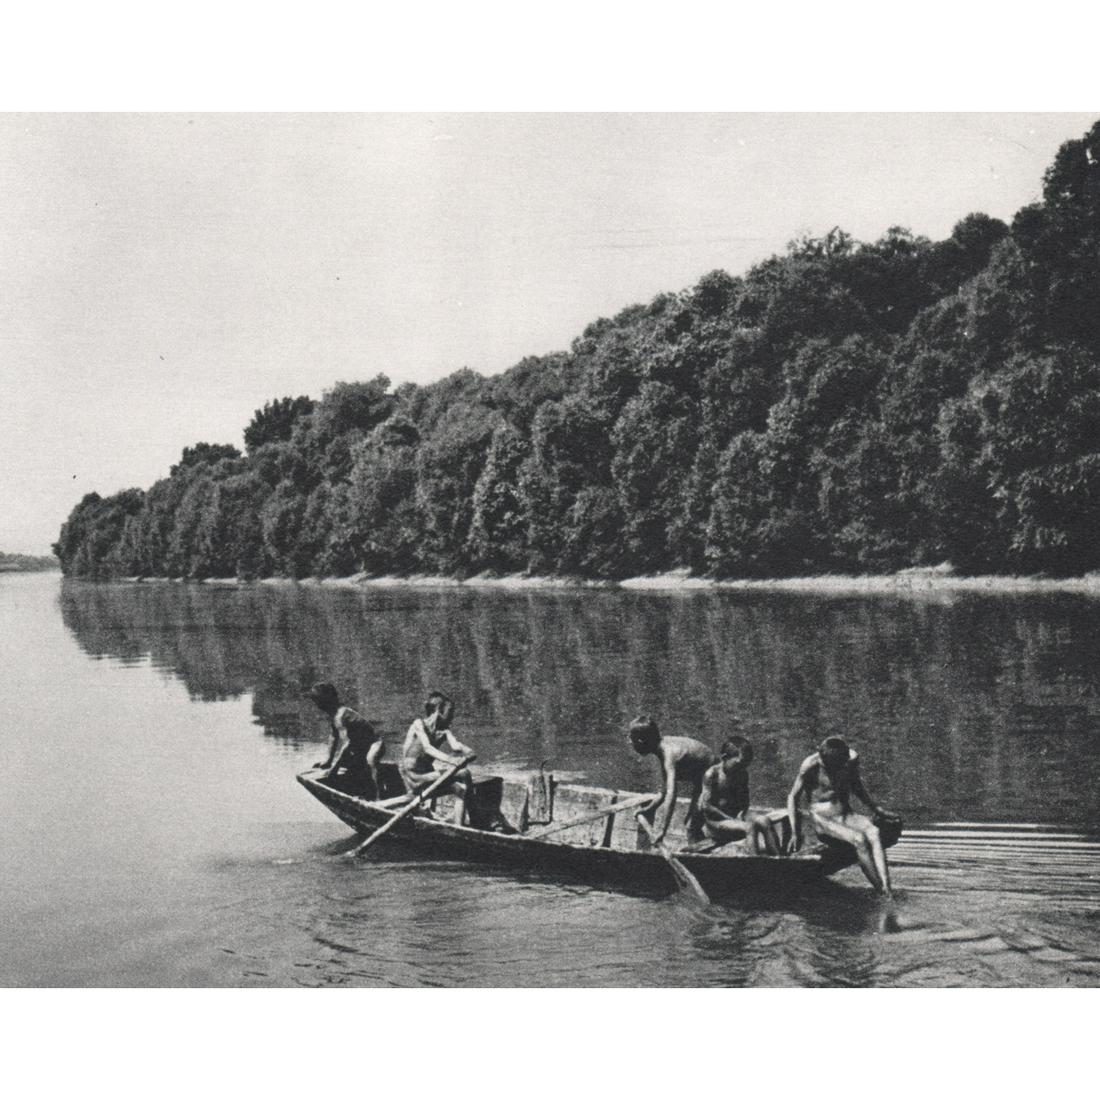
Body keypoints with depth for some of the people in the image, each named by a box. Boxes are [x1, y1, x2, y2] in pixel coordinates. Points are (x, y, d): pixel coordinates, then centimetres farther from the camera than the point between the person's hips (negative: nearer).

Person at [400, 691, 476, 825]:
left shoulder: (444, 729, 8)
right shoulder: (419, 724, -11)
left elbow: (455, 745, -11)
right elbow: (427, 748, -28)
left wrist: (467, 751, -37)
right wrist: (450, 760, -44)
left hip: (428, 771, 7)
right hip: (413, 775, -7)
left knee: (462, 788, -16)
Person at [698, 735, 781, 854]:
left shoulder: (742, 774, 6)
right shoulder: (712, 775, -14)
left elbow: (744, 800, 14)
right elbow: (706, 806, -15)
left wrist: (741, 814, -8)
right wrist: (731, 820, -16)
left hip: (736, 814, 6)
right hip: (715, 819, -6)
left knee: (764, 821, -23)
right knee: (750, 826, -32)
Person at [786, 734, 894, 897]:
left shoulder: (851, 759, -2)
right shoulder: (811, 766, -15)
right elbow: (793, 797, -6)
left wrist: (873, 806, 12)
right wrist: (795, 832, -8)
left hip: (846, 814, 4)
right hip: (823, 818, -4)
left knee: (874, 832, -27)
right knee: (859, 839, -30)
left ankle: (886, 888, -38)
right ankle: (879, 889, -26)